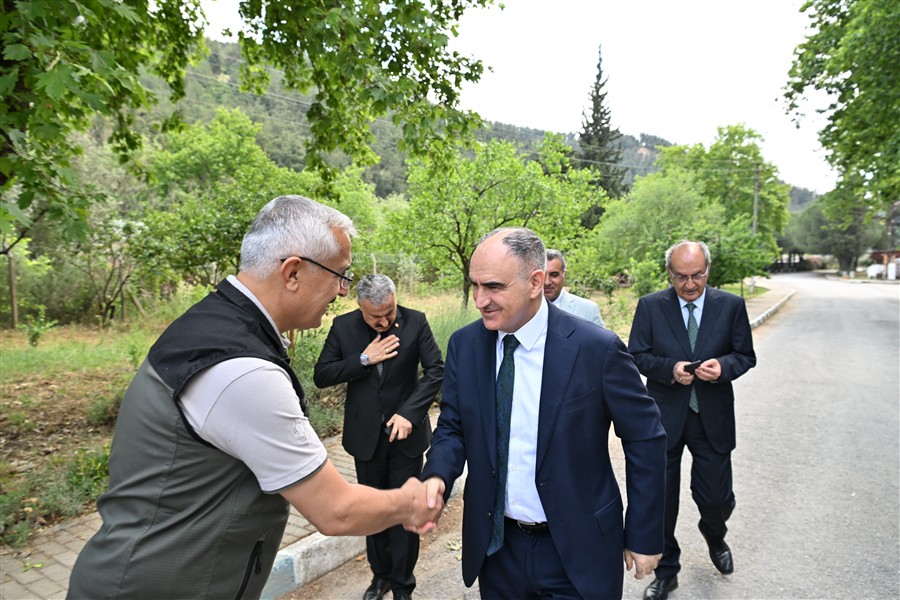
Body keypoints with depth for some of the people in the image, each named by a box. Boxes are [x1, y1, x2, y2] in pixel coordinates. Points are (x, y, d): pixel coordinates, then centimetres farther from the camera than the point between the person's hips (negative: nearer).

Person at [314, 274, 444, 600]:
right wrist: (364, 359, -21)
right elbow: (321, 376, -8)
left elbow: (436, 370, -11)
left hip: (405, 431, -1)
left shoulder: (415, 322, -10)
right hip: (365, 435, 2)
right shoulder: (343, 326, -6)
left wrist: (409, 412, -21)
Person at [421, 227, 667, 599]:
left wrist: (644, 537, -3)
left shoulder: (597, 348, -19)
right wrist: (438, 475, -18)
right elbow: (453, 426, 2)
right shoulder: (464, 345, -7)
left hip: (576, 553, -3)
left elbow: (645, 439, -8)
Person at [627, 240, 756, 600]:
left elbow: (746, 356, 4)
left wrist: (723, 366, -18)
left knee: (716, 499, 10)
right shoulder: (650, 306, -4)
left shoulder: (731, 306, 0)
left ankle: (715, 538, 48)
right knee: (661, 501, 10)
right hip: (664, 418, 0)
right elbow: (636, 356, -3)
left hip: (713, 419, 1)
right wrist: (670, 369, -20)